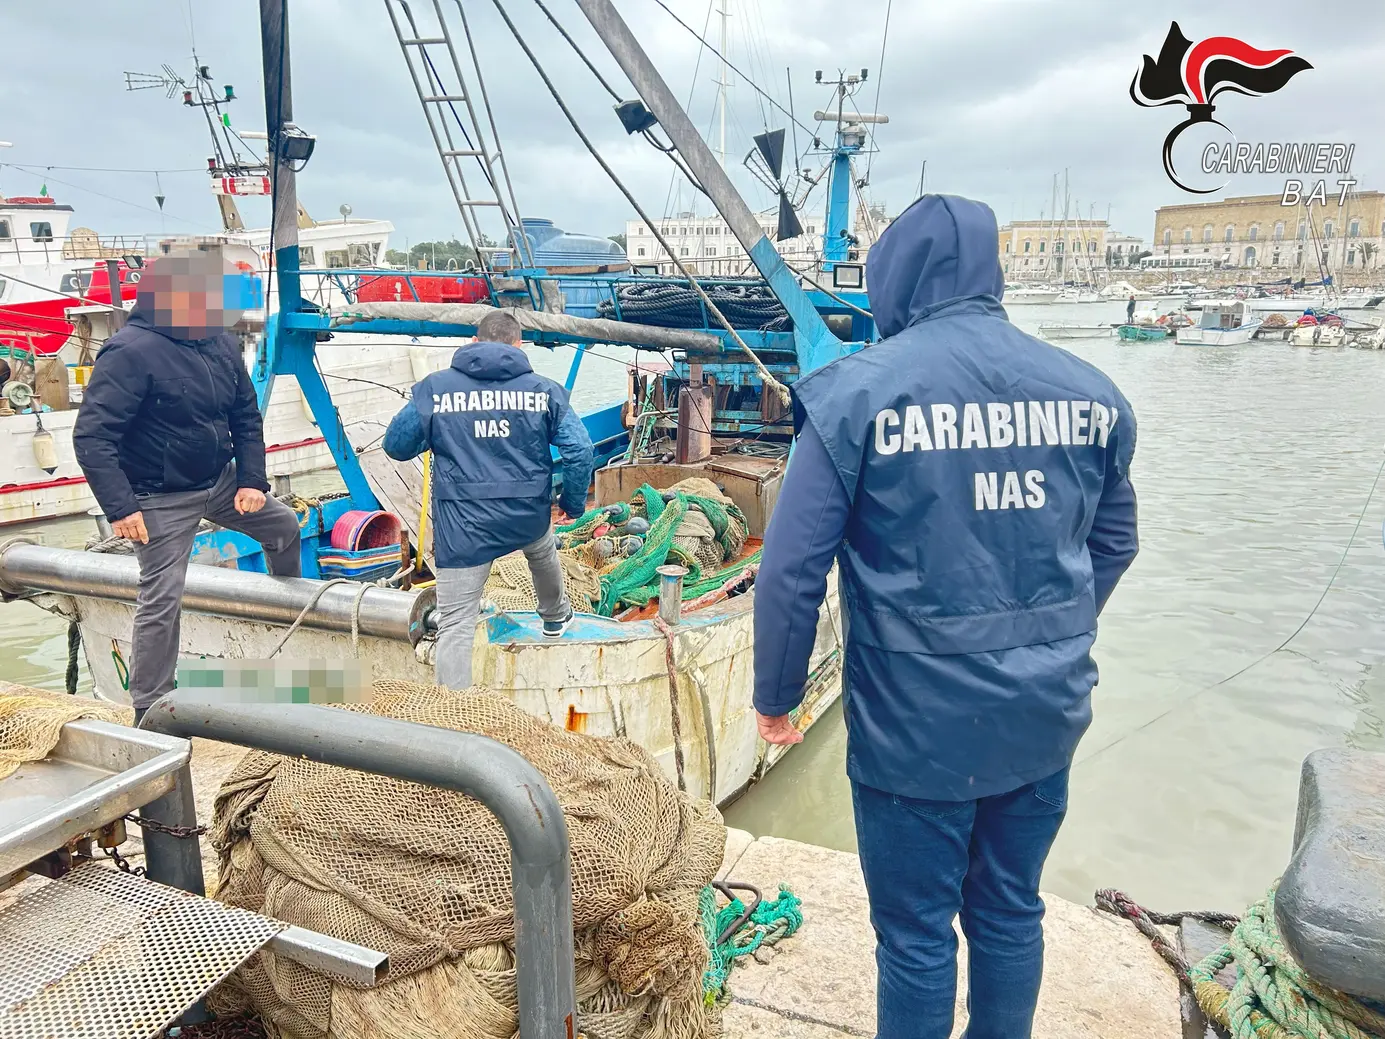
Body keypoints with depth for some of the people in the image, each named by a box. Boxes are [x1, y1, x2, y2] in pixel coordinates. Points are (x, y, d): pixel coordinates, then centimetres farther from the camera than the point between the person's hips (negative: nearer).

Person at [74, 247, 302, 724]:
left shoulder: (222, 343, -3)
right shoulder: (131, 351, -24)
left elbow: (246, 417, 6)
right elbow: (91, 437, -25)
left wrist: (252, 480, -2)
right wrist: (120, 508, -29)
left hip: (222, 481, 7)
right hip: (163, 500, -7)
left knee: (284, 527, 22)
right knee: (161, 600, -4)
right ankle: (149, 711, 10)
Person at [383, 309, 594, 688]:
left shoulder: (435, 387, -2)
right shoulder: (544, 389, 1)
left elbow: (396, 445, 4)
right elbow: (579, 450, -3)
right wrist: (574, 502, 12)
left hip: (462, 526, -3)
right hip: (530, 515, 3)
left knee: (455, 626, 2)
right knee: (543, 552, 38)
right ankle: (556, 615, 63)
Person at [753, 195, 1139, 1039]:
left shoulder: (859, 391, -13)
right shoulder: (1086, 390, 1)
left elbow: (793, 566, -14)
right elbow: (1113, 544, 12)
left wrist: (777, 698, -1)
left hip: (916, 724, -4)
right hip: (1046, 716, 5)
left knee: (916, 936, 14)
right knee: (1010, 913, 23)